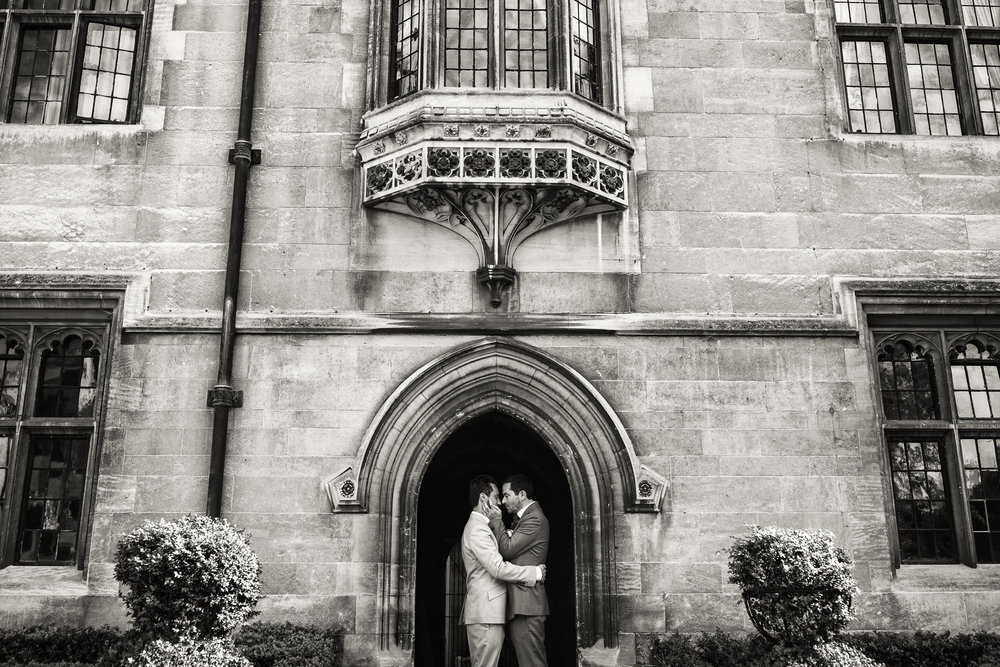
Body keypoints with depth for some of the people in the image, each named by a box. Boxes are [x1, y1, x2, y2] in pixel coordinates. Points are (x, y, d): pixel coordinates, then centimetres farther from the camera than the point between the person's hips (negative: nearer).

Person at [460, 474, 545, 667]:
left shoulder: (479, 526, 20)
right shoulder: (477, 528, -15)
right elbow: (498, 568, -22)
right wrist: (536, 572, -14)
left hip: (486, 613, 11)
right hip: (485, 613, -11)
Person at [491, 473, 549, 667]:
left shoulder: (535, 519, -12)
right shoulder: (523, 517, 19)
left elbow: (506, 550, -16)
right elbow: (506, 551, 17)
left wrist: (495, 520, -9)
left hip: (526, 605, -10)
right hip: (518, 603, 10)